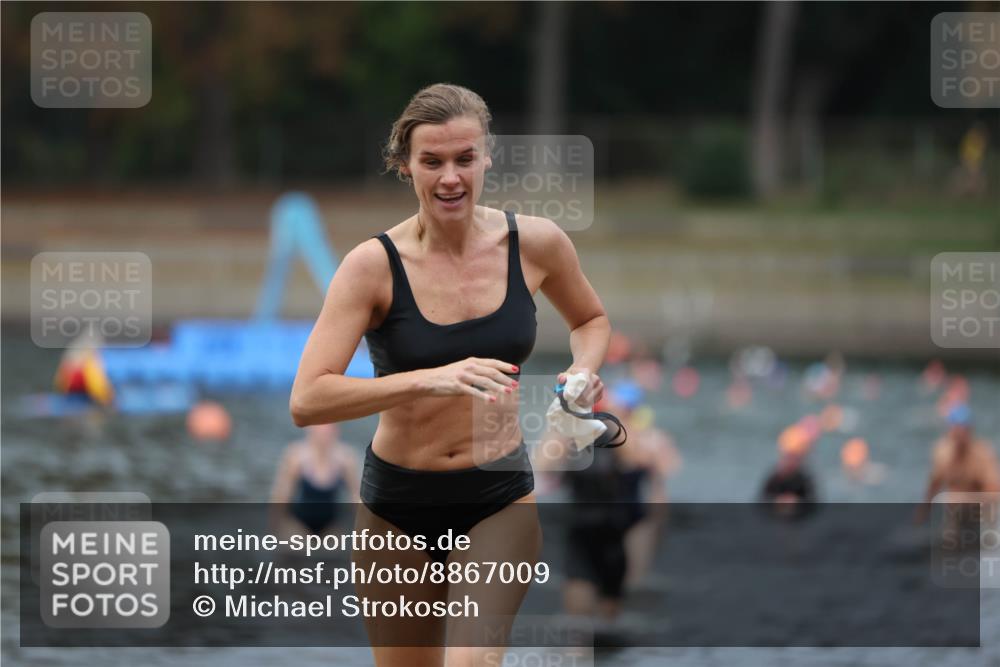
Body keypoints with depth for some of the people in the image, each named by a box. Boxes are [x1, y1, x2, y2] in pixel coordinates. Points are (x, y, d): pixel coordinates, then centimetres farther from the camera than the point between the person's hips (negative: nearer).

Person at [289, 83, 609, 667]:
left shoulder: (535, 243, -6)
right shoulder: (375, 265, -14)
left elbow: (591, 320, 17)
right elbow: (306, 400, -24)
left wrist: (584, 370, -6)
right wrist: (430, 380, -35)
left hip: (501, 500, 0)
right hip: (398, 508, 0)